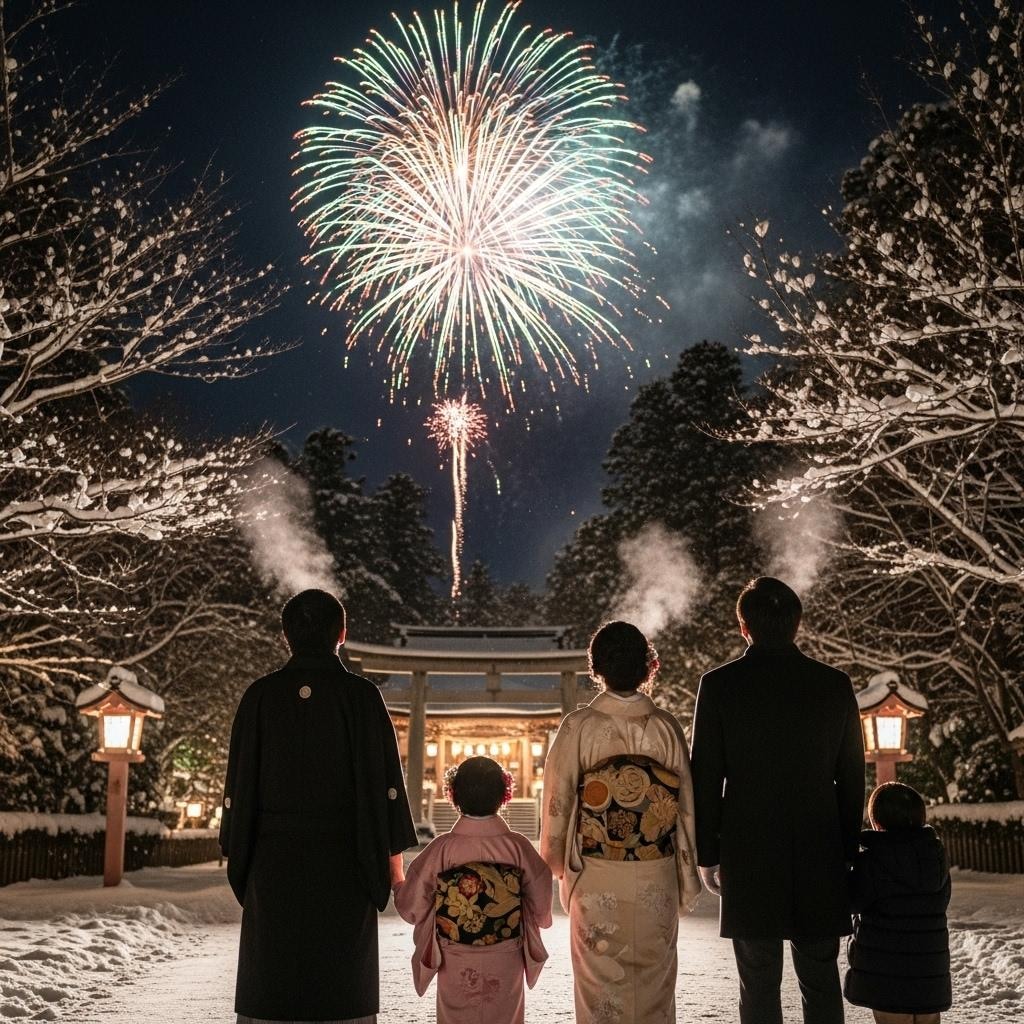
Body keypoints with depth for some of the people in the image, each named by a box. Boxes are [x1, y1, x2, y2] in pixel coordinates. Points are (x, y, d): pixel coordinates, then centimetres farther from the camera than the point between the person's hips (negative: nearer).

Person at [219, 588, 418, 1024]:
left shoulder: (260, 696, 0)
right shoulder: (361, 696, -5)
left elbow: (240, 779, 2)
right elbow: (384, 778, -5)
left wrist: (238, 855, 11)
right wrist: (394, 855, 2)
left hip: (275, 857, 1)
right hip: (344, 859, -1)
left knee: (270, 981, 8)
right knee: (343, 982, 5)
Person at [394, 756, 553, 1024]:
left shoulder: (441, 849, -14)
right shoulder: (519, 846, -11)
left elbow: (412, 909, -6)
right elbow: (542, 910, -3)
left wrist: (396, 883, 14)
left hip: (455, 967, -1)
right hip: (507, 964, 1)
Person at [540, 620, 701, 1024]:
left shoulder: (578, 727, -10)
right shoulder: (667, 727, -6)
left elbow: (558, 804, -5)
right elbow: (686, 809, -1)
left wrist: (556, 865, 12)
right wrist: (687, 883, 11)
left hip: (595, 881, -1)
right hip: (657, 881, 2)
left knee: (600, 985, 10)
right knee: (653, 983, 14)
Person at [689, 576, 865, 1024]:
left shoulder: (720, 684, -5)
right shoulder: (835, 684, 1)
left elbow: (705, 780, -4)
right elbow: (852, 778, 5)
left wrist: (707, 854, 5)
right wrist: (847, 850, 14)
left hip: (749, 854, -2)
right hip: (821, 855, 2)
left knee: (759, 985, 6)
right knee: (821, 982, 12)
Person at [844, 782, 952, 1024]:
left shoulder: (870, 860, -14)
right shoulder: (936, 853, 4)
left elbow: (854, 902, -7)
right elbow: (943, 901, 14)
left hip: (886, 968, -5)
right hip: (931, 966, 5)